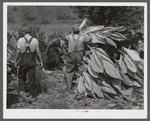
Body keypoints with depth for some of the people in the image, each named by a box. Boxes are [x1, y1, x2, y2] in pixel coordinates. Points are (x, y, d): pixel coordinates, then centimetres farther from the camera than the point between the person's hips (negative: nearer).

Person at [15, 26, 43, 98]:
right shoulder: (35, 40, -5)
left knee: (21, 76, 17)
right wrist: (41, 61, 2)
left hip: (23, 60, -1)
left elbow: (18, 52, -6)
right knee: (32, 78, 9)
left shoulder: (20, 40, -7)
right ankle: (32, 94, 15)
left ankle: (22, 90, 9)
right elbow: (38, 52, -6)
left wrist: (16, 61, 6)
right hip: (32, 61, 1)